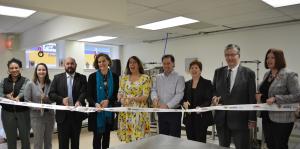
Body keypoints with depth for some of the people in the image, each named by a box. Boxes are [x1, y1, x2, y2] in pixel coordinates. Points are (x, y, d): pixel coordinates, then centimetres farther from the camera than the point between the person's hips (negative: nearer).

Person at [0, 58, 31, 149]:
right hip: (8, 114, 2)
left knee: (25, 139, 5)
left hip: (23, 113, -2)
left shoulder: (26, 81, 0)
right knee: (11, 140, 9)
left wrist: (17, 97, -38)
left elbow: (24, 91, -19)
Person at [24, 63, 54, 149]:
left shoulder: (50, 84, 2)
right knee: (38, 142, 3)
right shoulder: (30, 84, -4)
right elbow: (26, 101, -6)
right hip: (37, 116, -3)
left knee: (48, 141, 15)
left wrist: (47, 98, -16)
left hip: (49, 115, 3)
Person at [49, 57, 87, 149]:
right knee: (63, 142, 6)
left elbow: (84, 92, -8)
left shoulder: (82, 78, 4)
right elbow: (51, 94, 1)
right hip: (62, 115, 0)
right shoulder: (57, 78, 6)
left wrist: (79, 101, -29)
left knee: (75, 141, 13)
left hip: (77, 114, 0)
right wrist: (61, 99, -17)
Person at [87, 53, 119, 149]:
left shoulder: (114, 77, 1)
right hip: (96, 111, -2)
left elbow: (116, 94, 2)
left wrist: (108, 101, -17)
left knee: (107, 136, 12)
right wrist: (96, 104, -25)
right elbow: (89, 95, -6)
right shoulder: (92, 77, -3)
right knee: (97, 136, 4)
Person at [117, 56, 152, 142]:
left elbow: (145, 96, -9)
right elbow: (120, 93, 9)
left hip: (139, 111, -4)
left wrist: (132, 99, -24)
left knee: (139, 138, -4)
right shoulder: (124, 78, 11)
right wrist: (121, 99, -14)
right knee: (127, 137, 7)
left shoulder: (145, 78, -3)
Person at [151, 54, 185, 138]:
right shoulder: (158, 77, 10)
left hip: (174, 111, -4)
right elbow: (154, 90, 7)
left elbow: (179, 95, -15)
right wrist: (155, 98, -16)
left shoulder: (179, 78, -6)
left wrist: (167, 105, -25)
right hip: (161, 112, 5)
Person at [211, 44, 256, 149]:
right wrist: (214, 97, -8)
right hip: (221, 119, 4)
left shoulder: (248, 73, -2)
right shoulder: (218, 72, 8)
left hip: (239, 119, -3)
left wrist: (252, 119, -6)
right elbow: (213, 90, 15)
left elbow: (252, 98, -4)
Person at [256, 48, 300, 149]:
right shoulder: (267, 74, 9)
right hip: (267, 117, 7)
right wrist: (260, 96, 0)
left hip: (282, 119, -7)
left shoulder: (289, 75, -13)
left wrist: (276, 99, -25)